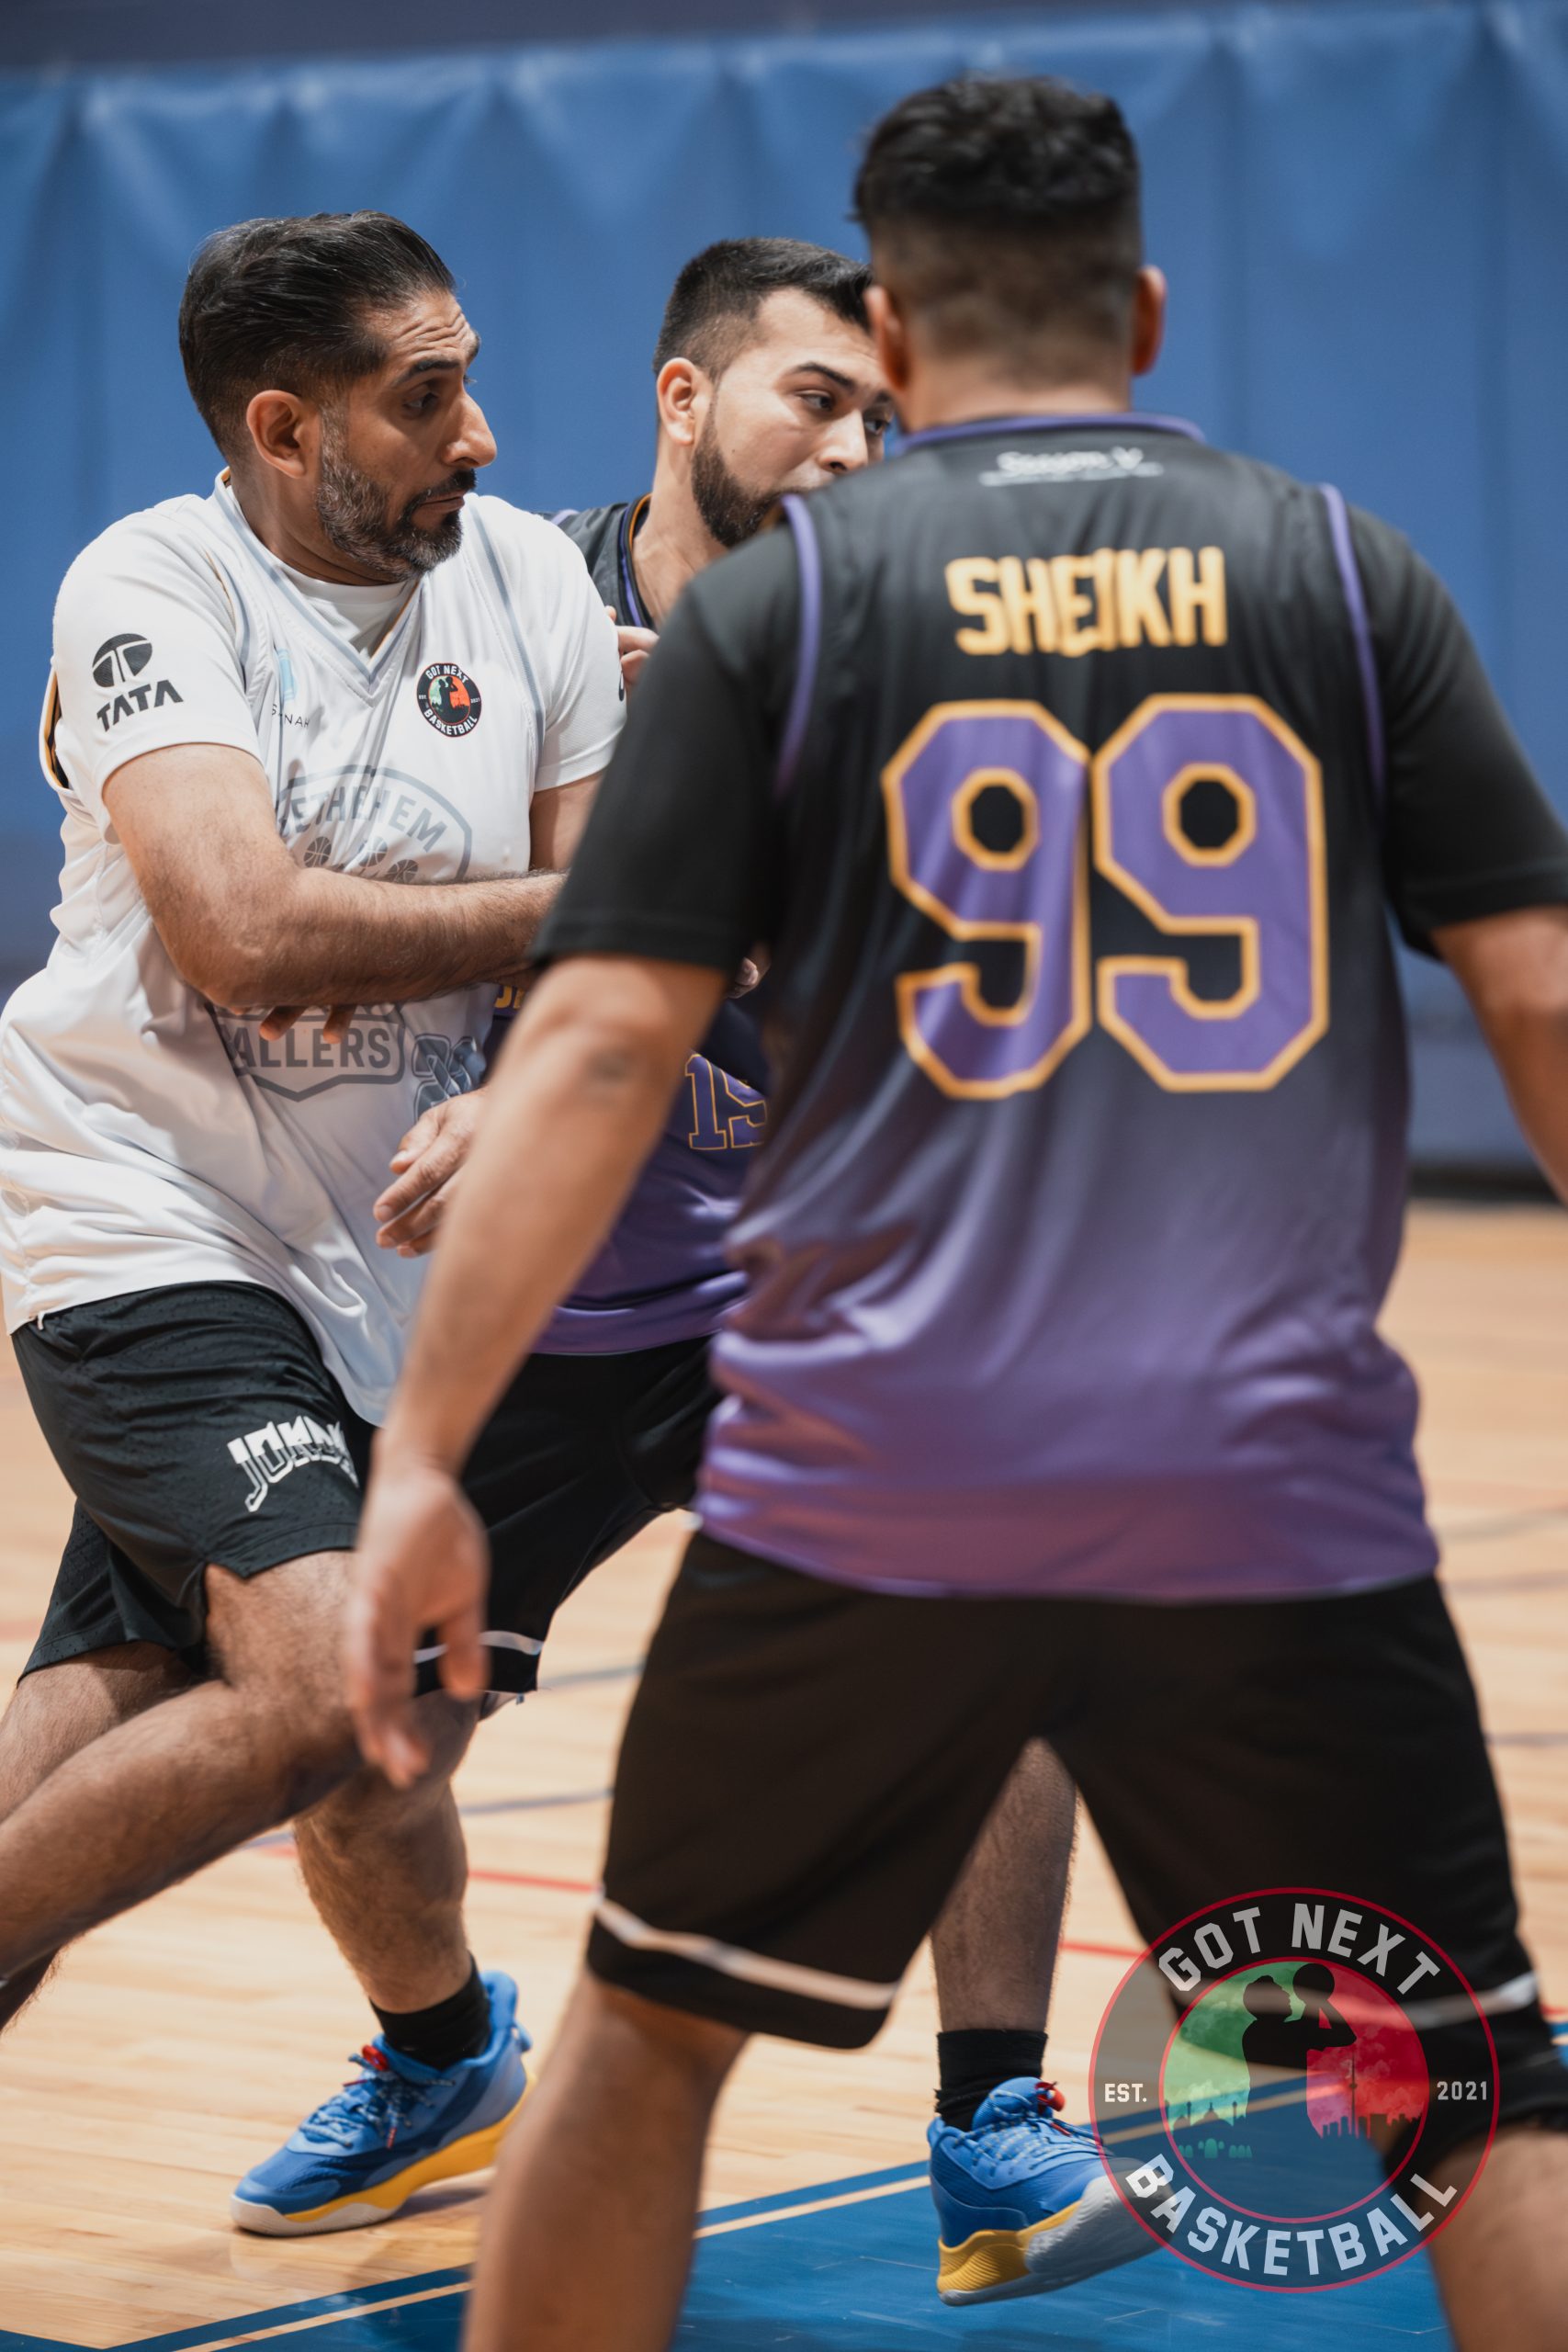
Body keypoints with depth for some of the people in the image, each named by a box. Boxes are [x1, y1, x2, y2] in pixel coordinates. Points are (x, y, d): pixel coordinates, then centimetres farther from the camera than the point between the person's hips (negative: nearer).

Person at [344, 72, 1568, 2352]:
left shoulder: (778, 601, 4)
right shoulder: (1344, 571, 7)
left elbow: (601, 1047, -3)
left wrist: (421, 1456, -1)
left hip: (868, 1490, 0)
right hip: (1277, 1487, 0)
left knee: (651, 2032, 20)